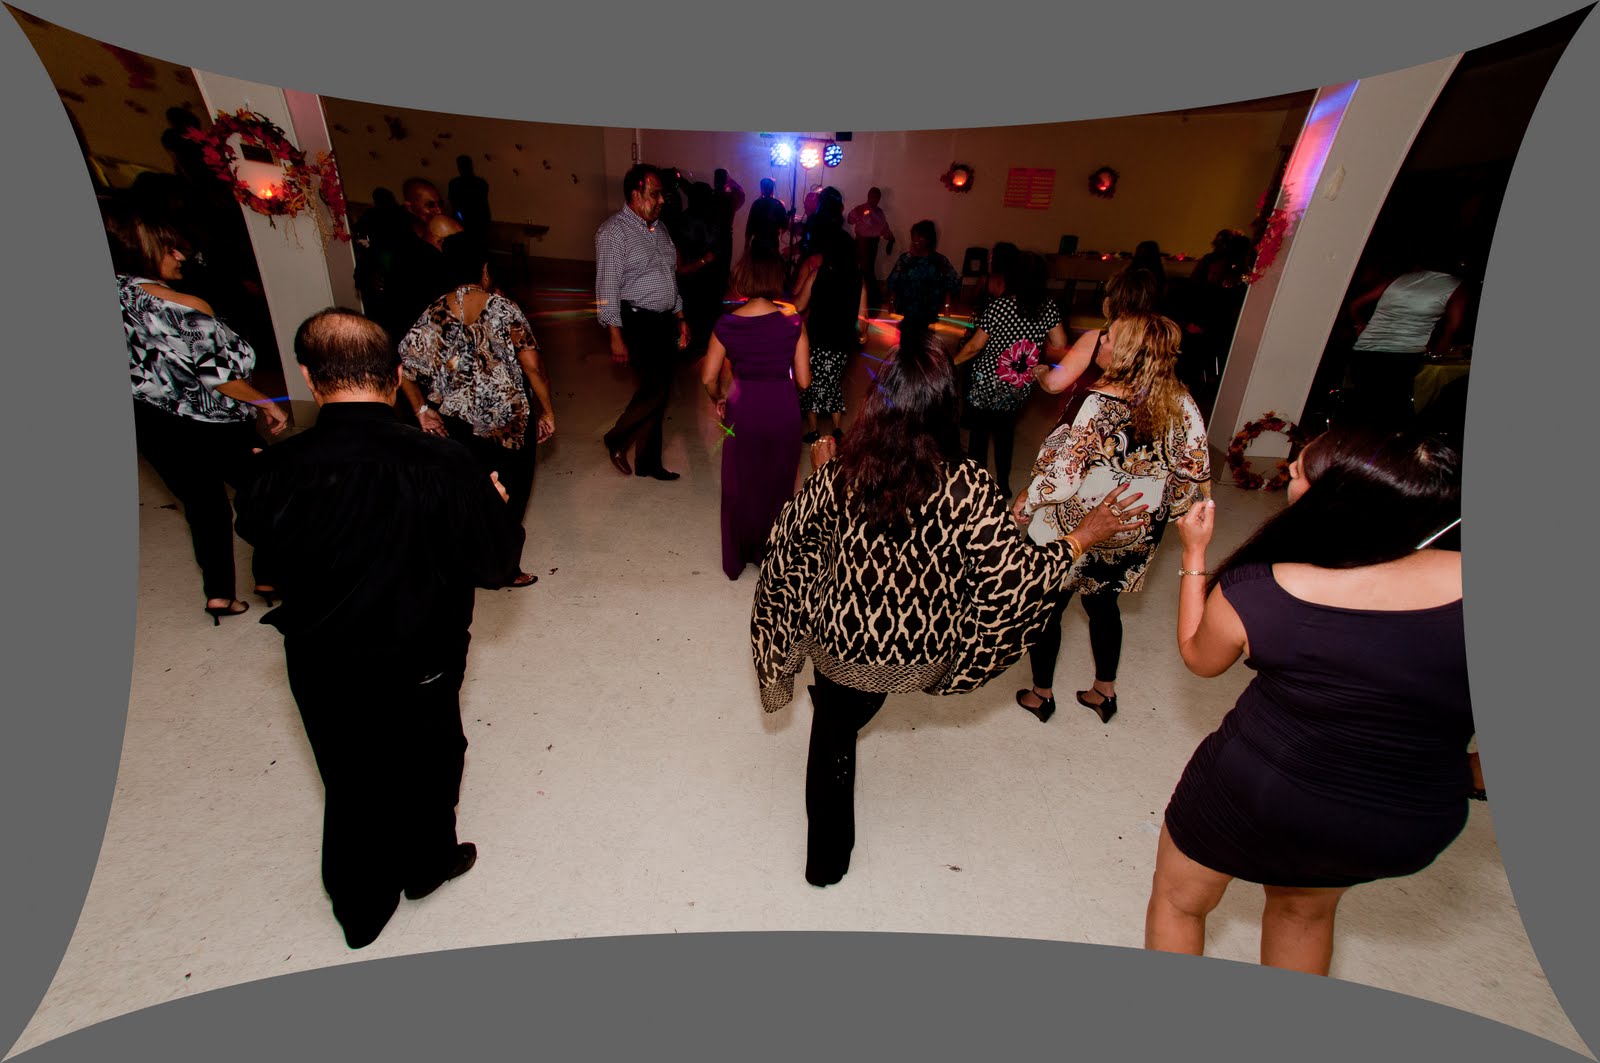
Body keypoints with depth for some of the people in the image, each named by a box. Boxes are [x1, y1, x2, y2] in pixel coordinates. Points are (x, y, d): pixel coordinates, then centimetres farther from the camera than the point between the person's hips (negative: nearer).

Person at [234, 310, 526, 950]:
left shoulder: (277, 471, -20)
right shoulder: (443, 465, -27)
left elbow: (261, 540, 2)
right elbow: (495, 565, -17)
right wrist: (496, 507, 0)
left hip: (319, 669, 3)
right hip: (420, 669, -2)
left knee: (351, 783, 26)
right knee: (425, 766, 26)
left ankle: (361, 910, 48)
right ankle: (427, 864, 52)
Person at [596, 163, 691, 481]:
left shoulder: (660, 229, 14)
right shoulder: (614, 232, -9)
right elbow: (607, 287, -14)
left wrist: (680, 317, 16)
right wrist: (616, 335, -19)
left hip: (664, 322, 8)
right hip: (637, 323, -8)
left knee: (659, 393, 10)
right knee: (655, 389, -13)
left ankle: (648, 461, 21)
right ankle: (616, 440, 12)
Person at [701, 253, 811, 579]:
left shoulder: (727, 325, -7)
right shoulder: (793, 323, -9)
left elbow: (709, 378, -4)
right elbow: (804, 380, -7)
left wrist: (719, 400, 16)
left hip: (743, 411, 1)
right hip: (783, 411, 0)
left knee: (739, 487, 19)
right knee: (777, 486, 19)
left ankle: (736, 560, 33)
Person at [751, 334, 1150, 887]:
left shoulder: (839, 477, -20)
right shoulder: (969, 489, -25)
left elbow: (795, 531, -1)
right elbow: (1015, 575, -18)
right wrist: (1082, 537, -3)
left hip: (844, 643, 0)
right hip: (923, 656, 1)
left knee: (835, 731, 26)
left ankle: (827, 860, 45)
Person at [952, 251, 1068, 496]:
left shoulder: (999, 307, -20)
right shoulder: (1049, 308, -7)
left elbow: (975, 346, -16)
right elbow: (1060, 344, -4)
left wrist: (952, 362, 0)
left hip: (987, 384, -4)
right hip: (1019, 389, 5)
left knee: (979, 431, 13)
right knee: (1005, 432, 23)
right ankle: (1003, 483, 32)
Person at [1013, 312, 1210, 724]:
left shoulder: (1095, 404, -26)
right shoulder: (1181, 405, -7)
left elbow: (1062, 478, -27)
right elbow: (1197, 472, -1)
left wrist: (1026, 503, -10)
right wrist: (1161, 515, 13)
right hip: (1135, 540, 6)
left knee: (1046, 609, 15)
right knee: (1104, 605, 26)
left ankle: (1041, 695, 34)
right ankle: (1104, 692, 42)